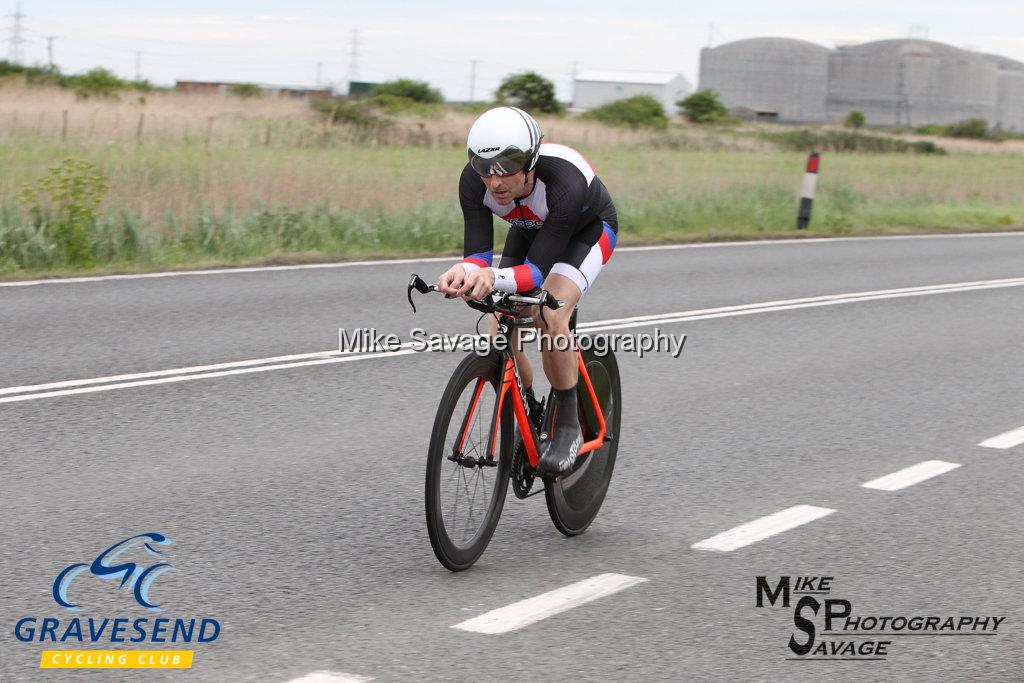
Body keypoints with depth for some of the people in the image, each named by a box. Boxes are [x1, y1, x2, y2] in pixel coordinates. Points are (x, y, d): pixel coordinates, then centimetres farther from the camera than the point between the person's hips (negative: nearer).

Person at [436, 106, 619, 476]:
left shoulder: (566, 183, -43)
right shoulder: (474, 181, -30)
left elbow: (538, 270, -43)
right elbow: (478, 251, -30)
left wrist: (494, 278, -62)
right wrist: (464, 271, -53)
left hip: (588, 229, -5)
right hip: (531, 229, 5)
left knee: (550, 318, -27)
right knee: (500, 326, -10)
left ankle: (567, 426, -10)